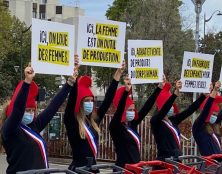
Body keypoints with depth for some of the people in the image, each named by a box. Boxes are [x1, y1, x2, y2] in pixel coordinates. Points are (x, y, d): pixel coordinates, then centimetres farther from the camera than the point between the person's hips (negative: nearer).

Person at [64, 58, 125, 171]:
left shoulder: (94, 120, 9)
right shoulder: (71, 122, -7)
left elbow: (107, 100, 11)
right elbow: (72, 100, -22)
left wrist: (117, 77, 8)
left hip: (92, 167, 7)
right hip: (78, 168, -7)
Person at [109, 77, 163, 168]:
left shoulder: (132, 124, 9)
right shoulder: (115, 126, -9)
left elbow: (147, 107, 10)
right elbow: (119, 109, -27)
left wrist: (159, 88, 8)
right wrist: (126, 91, -39)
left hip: (135, 166, 8)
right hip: (123, 167, -8)